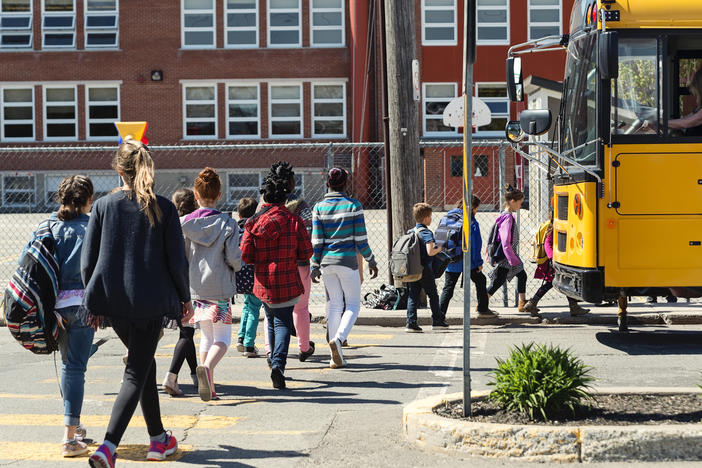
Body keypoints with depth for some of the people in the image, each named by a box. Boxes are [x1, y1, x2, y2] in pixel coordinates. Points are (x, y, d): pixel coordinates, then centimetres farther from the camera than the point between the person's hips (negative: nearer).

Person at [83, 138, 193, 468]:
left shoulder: (103, 206, 0)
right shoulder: (163, 209, -5)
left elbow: (87, 261, 1)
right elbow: (177, 261, -5)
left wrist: (94, 303, 12)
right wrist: (185, 298, 10)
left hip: (112, 302, 3)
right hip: (150, 302, -3)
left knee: (144, 364, 22)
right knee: (136, 373, 0)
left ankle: (159, 439, 31)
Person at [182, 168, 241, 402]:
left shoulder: (185, 224, -1)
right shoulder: (227, 224, -7)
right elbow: (234, 259, -10)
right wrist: (236, 266, 12)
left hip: (196, 288, 3)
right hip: (220, 288, -3)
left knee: (207, 336, 16)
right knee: (222, 338, 4)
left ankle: (209, 387, 12)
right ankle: (207, 367, -27)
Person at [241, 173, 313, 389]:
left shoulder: (253, 222, -1)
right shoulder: (294, 221, -6)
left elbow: (245, 256, -4)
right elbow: (306, 253, -4)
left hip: (263, 283, 3)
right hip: (287, 283, -3)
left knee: (272, 322, 20)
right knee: (283, 323, -3)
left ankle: (275, 362, 29)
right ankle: (278, 364, -22)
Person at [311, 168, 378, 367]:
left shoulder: (319, 208, 0)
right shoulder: (353, 205, -7)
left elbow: (317, 240, 0)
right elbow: (360, 238, -6)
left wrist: (315, 266, 8)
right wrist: (371, 261, 4)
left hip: (326, 261, 3)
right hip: (347, 261, -3)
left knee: (334, 305, 10)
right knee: (353, 304, 9)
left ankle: (336, 357, 8)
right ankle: (338, 339, -18)